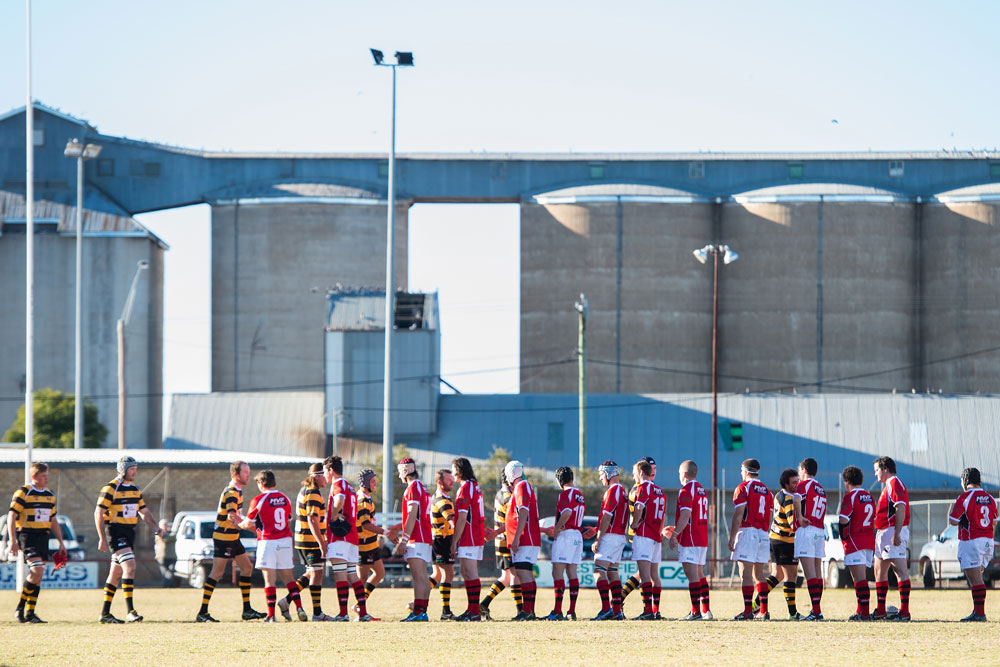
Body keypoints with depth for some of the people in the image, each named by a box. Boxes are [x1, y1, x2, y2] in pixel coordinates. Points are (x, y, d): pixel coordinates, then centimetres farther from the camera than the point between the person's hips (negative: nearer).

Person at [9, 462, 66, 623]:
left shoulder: (50, 495, 15)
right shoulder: (23, 493, -7)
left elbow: (53, 521, 24)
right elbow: (11, 517, -9)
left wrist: (61, 542, 19)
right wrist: (13, 541, -16)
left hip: (43, 537, 7)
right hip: (26, 535, -7)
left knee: (38, 576, 4)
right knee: (37, 570, -19)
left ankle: (29, 614, 9)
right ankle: (20, 608, -8)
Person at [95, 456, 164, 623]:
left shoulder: (135, 489, 14)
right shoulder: (110, 488, -10)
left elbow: (144, 512, 22)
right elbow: (98, 513, -12)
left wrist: (155, 527, 6)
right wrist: (102, 539, -16)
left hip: (129, 533, 8)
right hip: (115, 532, -8)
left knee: (116, 574, 10)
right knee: (130, 566, -21)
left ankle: (105, 614, 15)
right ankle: (130, 611, -23)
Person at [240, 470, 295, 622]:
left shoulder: (259, 500, -8)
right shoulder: (285, 499, 9)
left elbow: (248, 524, -3)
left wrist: (239, 524, 21)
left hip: (268, 541, -5)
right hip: (285, 540, 5)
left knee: (270, 579, -4)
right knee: (287, 577, 14)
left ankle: (271, 615, -8)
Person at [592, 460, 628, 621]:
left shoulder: (612, 491, -13)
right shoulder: (622, 492, 17)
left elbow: (606, 518, -17)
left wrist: (598, 539, -16)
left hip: (609, 536, -10)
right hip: (620, 537, 10)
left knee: (599, 571, -12)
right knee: (612, 573, 11)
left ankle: (606, 610, -20)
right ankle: (617, 611, 8)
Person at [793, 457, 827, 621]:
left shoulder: (804, 484, -5)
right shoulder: (821, 490, 20)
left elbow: (796, 499, -25)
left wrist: (799, 517, -15)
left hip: (806, 529, -8)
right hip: (820, 531, 8)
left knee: (810, 572, -11)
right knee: (817, 572, 10)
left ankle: (816, 610, -18)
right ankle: (817, 610, 11)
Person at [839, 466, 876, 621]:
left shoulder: (850, 496, -10)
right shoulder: (869, 497, 15)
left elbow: (843, 520, -17)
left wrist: (843, 537, -3)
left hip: (855, 542, -8)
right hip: (869, 542, 8)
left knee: (860, 578, -10)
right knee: (861, 578, 14)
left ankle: (865, 612, -15)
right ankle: (861, 611, 17)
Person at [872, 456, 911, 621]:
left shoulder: (894, 483, -10)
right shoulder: (888, 485, 23)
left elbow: (900, 508, -21)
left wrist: (896, 534, -27)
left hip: (893, 531, -11)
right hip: (883, 533, 11)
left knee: (900, 570, -13)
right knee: (879, 571, 15)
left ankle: (904, 612, -19)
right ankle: (880, 611, 20)